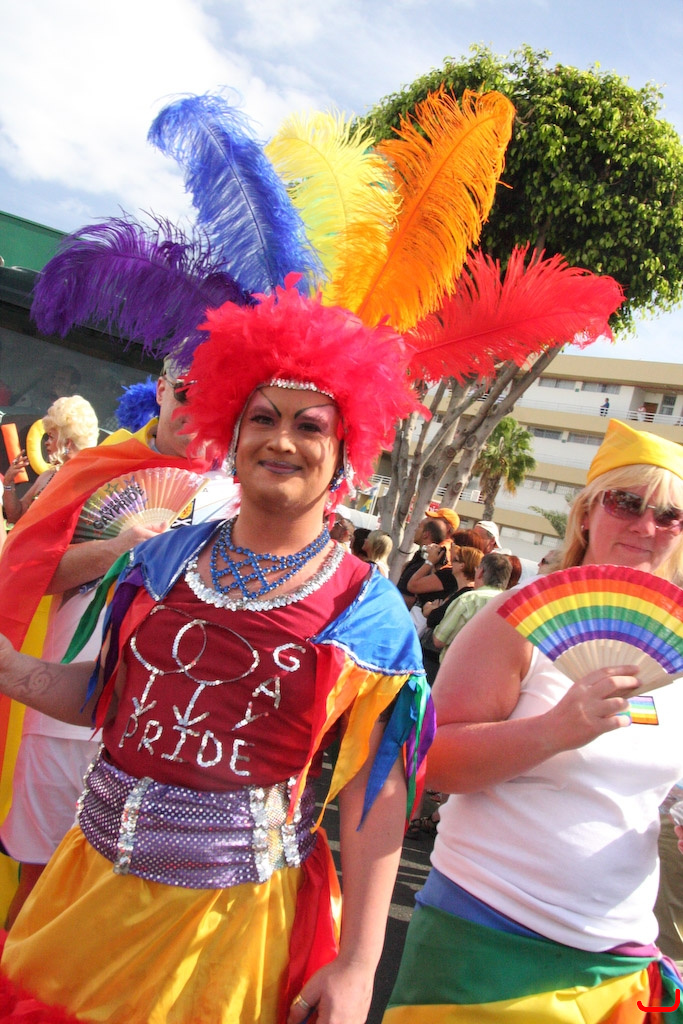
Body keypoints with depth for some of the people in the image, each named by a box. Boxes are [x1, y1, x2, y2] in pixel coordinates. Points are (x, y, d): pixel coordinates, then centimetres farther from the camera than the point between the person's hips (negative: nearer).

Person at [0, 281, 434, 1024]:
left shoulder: (367, 613, -10)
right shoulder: (166, 561, 1)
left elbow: (374, 792, -8)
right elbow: (110, 695, 10)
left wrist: (356, 963, -10)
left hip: (235, 914, -3)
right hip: (96, 883, 4)